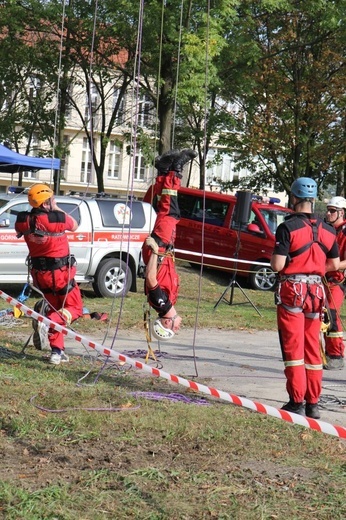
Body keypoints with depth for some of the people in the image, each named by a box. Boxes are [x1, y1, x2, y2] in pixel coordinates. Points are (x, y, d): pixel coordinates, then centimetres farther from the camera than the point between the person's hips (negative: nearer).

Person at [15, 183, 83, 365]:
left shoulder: (24, 221, -9)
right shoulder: (58, 219, -22)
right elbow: (74, 226, -1)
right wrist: (57, 209, 6)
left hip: (39, 273, 5)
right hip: (59, 272, -5)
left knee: (55, 308, 21)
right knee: (75, 307, 9)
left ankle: (57, 351, 20)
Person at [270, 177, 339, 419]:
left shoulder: (288, 227, -13)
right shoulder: (327, 230, 4)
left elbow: (278, 265, -16)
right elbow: (334, 264, 11)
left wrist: (273, 256, 6)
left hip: (292, 290, -5)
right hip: (316, 290, 5)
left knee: (293, 348, 1)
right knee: (313, 348, 12)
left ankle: (297, 402, 2)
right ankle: (313, 403, 14)